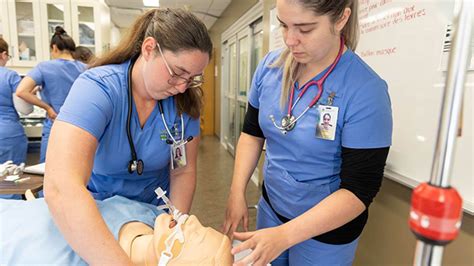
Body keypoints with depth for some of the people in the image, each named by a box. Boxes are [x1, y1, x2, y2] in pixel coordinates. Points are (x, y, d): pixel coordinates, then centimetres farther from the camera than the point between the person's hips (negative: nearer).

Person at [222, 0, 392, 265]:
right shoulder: (270, 66, -10)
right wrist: (237, 192, -8)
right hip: (270, 206, 5)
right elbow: (253, 132, 1)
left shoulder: (366, 91, -25)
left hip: (327, 228, -4)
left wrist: (285, 235, -29)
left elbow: (359, 190, -22)